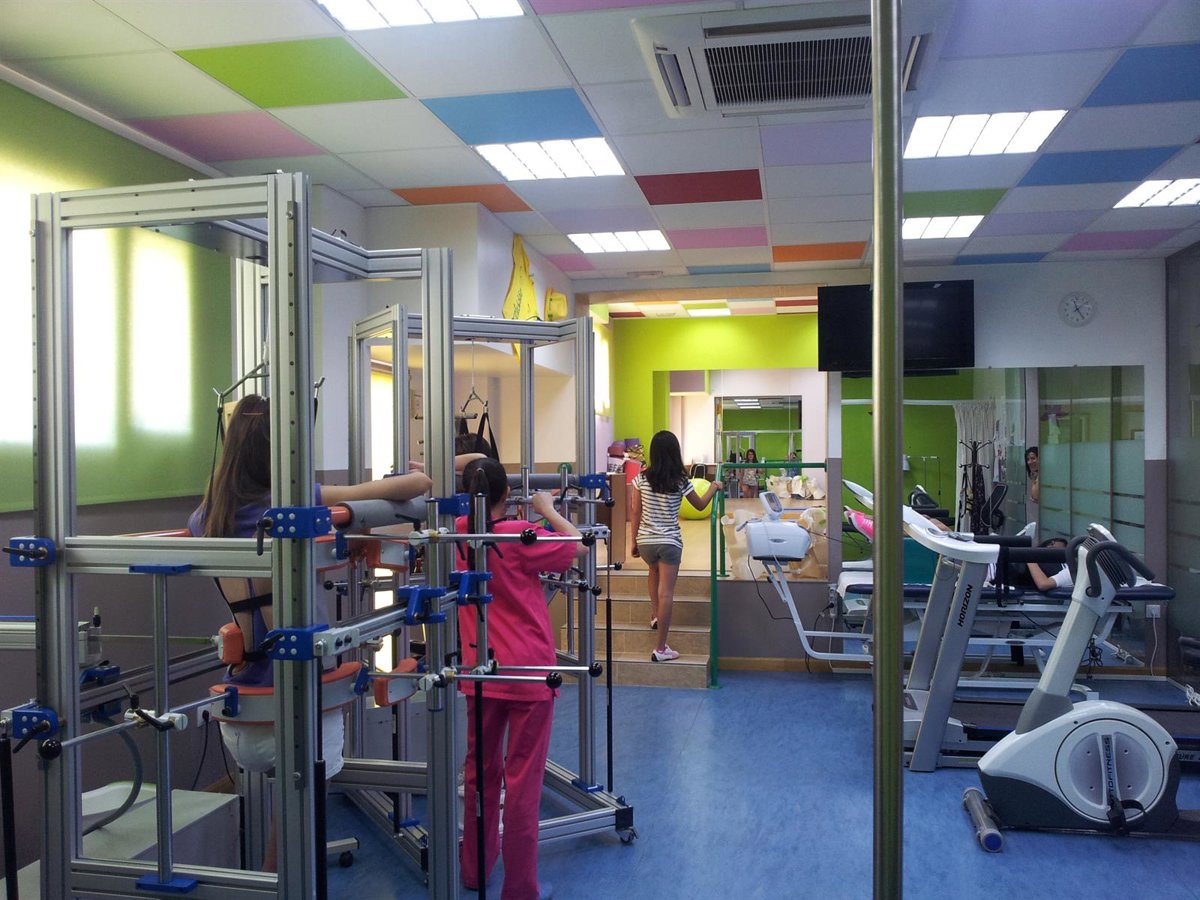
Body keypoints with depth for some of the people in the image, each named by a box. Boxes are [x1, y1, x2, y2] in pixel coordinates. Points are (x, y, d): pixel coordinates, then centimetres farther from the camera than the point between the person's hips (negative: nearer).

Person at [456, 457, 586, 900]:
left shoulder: (458, 534, -1)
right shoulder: (522, 536, -15)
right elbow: (579, 547, -6)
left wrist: (471, 482, 15)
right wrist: (548, 510, 4)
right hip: (528, 671, -5)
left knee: (481, 769, 20)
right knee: (523, 778, 2)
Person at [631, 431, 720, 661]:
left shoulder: (642, 478, -3)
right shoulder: (681, 482, -7)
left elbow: (636, 513, 1)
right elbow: (700, 505, 9)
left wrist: (634, 542, 11)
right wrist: (713, 488, 27)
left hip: (645, 541, 3)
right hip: (669, 542, -3)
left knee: (654, 571, 35)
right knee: (666, 594, -4)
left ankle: (655, 615, 33)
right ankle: (661, 649, -4)